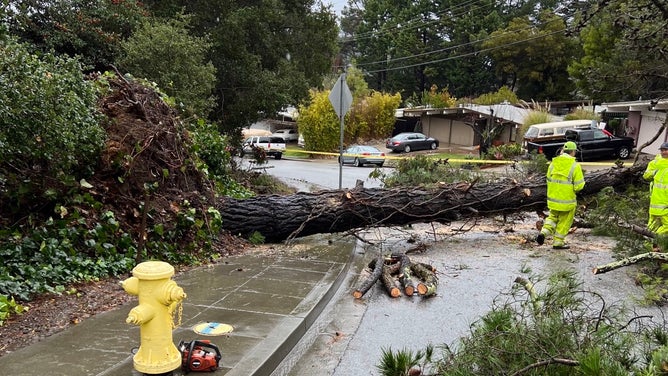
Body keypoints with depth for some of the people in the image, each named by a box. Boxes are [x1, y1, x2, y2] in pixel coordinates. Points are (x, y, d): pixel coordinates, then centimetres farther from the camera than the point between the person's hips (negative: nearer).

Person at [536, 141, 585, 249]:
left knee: (553, 217, 23)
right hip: (567, 200, -4)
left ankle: (543, 232, 2)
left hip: (553, 198, 4)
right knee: (564, 221, 12)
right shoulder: (575, 165, -15)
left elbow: (549, 180, 7)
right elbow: (579, 186, -15)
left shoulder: (553, 163, 0)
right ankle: (558, 242, 21)